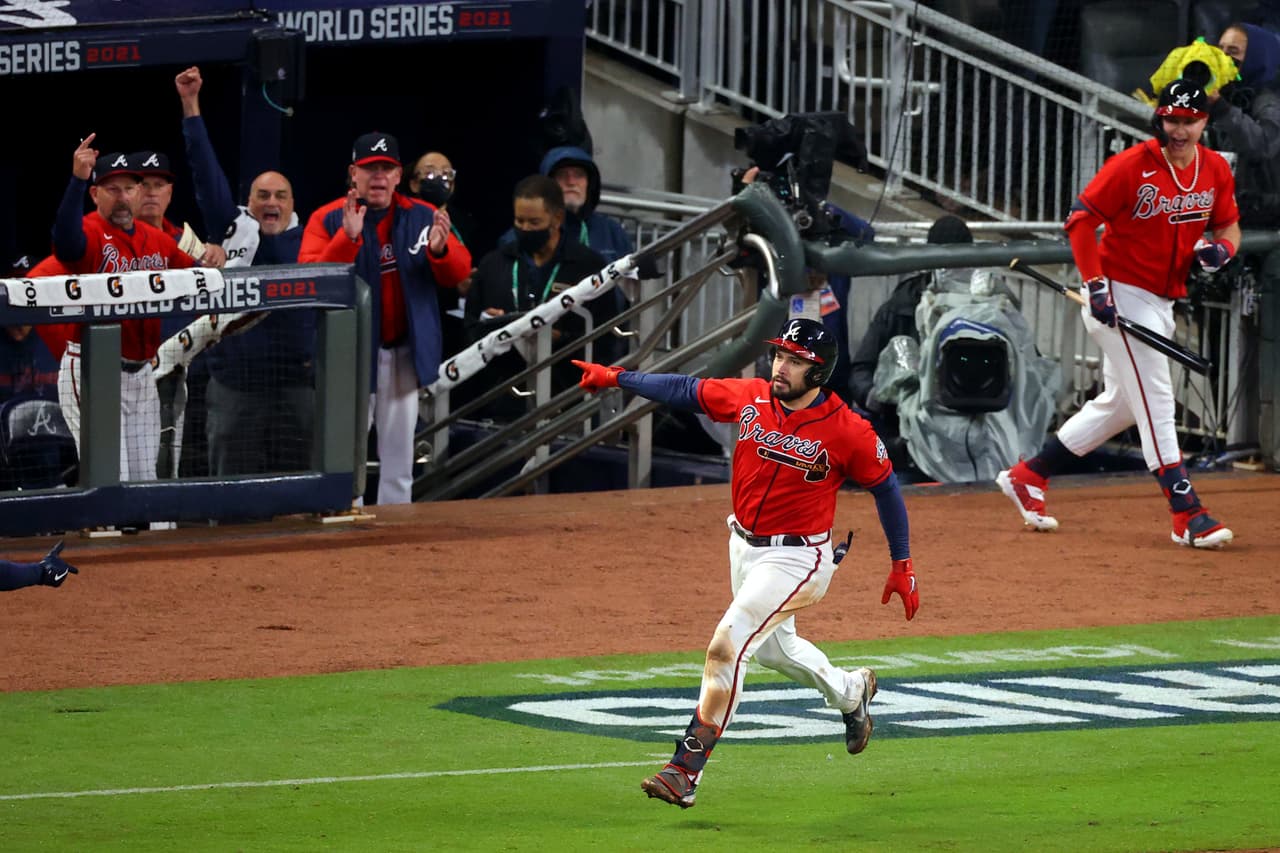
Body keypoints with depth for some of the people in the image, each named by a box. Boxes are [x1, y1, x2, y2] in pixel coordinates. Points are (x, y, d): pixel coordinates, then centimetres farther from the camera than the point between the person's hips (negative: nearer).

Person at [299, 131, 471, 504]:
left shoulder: (423, 217, 5)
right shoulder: (327, 220, -6)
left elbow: (459, 271, 2)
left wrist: (439, 249, -21)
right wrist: (349, 238, -32)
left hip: (405, 355, 4)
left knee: (398, 462, 12)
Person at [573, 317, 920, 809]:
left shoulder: (848, 432, -19)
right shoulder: (750, 398, -7)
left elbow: (885, 488, -7)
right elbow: (685, 390, 5)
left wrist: (902, 566, -3)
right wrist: (618, 378, 2)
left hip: (796, 559, -7)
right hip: (744, 546, 7)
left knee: (727, 644, -19)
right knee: (774, 647, 26)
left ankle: (686, 771, -17)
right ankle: (850, 692, 55)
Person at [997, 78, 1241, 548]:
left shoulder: (1215, 170, 2)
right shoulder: (1132, 166, -17)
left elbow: (1229, 224, 13)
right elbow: (1079, 220, -16)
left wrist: (1221, 248, -12)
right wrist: (1096, 286, -22)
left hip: (1161, 303, 8)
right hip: (1119, 294, -8)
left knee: (1120, 403, 18)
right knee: (1155, 400, -11)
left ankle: (1028, 475, 29)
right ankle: (1187, 514, -13)